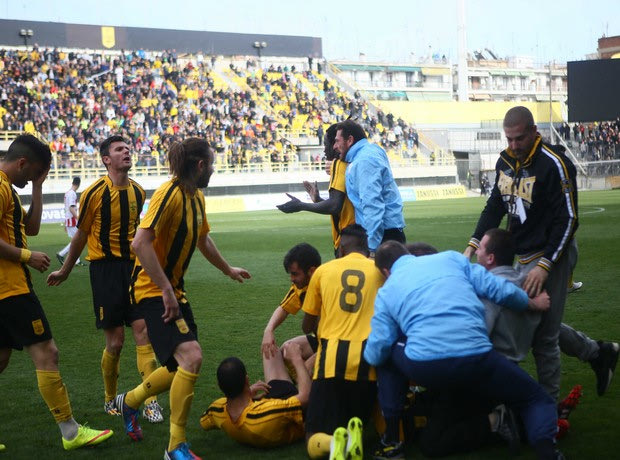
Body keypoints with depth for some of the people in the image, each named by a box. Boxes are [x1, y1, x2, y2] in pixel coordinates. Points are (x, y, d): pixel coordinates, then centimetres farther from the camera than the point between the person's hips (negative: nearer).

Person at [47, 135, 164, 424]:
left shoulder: (138, 191, 6)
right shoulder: (95, 192, -9)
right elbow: (81, 234, 2)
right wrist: (65, 271, 11)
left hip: (133, 265, 4)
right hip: (105, 268, -4)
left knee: (143, 330, -6)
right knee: (115, 341, 0)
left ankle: (151, 401, -5)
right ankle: (110, 400, 21)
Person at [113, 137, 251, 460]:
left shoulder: (196, 197, 9)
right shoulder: (169, 194, -20)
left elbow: (203, 240, 27)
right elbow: (141, 243, -28)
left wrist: (228, 270, 40)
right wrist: (166, 290, -29)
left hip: (174, 290, 10)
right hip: (154, 290, -10)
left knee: (183, 365, 12)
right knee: (191, 357, -21)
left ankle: (130, 401, 36)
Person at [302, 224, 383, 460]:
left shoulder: (323, 271, 13)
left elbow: (307, 326, 21)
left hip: (332, 359, -1)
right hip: (368, 359, 1)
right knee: (357, 421, 23)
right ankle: (355, 434, -15)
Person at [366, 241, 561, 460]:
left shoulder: (386, 292, 19)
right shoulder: (450, 257, 20)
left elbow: (376, 354, 15)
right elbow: (498, 289, 14)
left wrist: (369, 354, 39)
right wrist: (533, 303, 32)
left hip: (424, 367, 0)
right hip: (477, 360, 0)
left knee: (387, 355, 33)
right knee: (536, 399, 21)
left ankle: (391, 441, 25)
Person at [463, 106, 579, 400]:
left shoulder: (554, 164, -18)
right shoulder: (505, 161, 5)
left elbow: (568, 221, -19)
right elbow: (494, 208, 14)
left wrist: (544, 266, -24)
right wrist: (472, 246, 4)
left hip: (549, 256, -7)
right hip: (522, 257, 8)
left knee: (542, 335, -2)